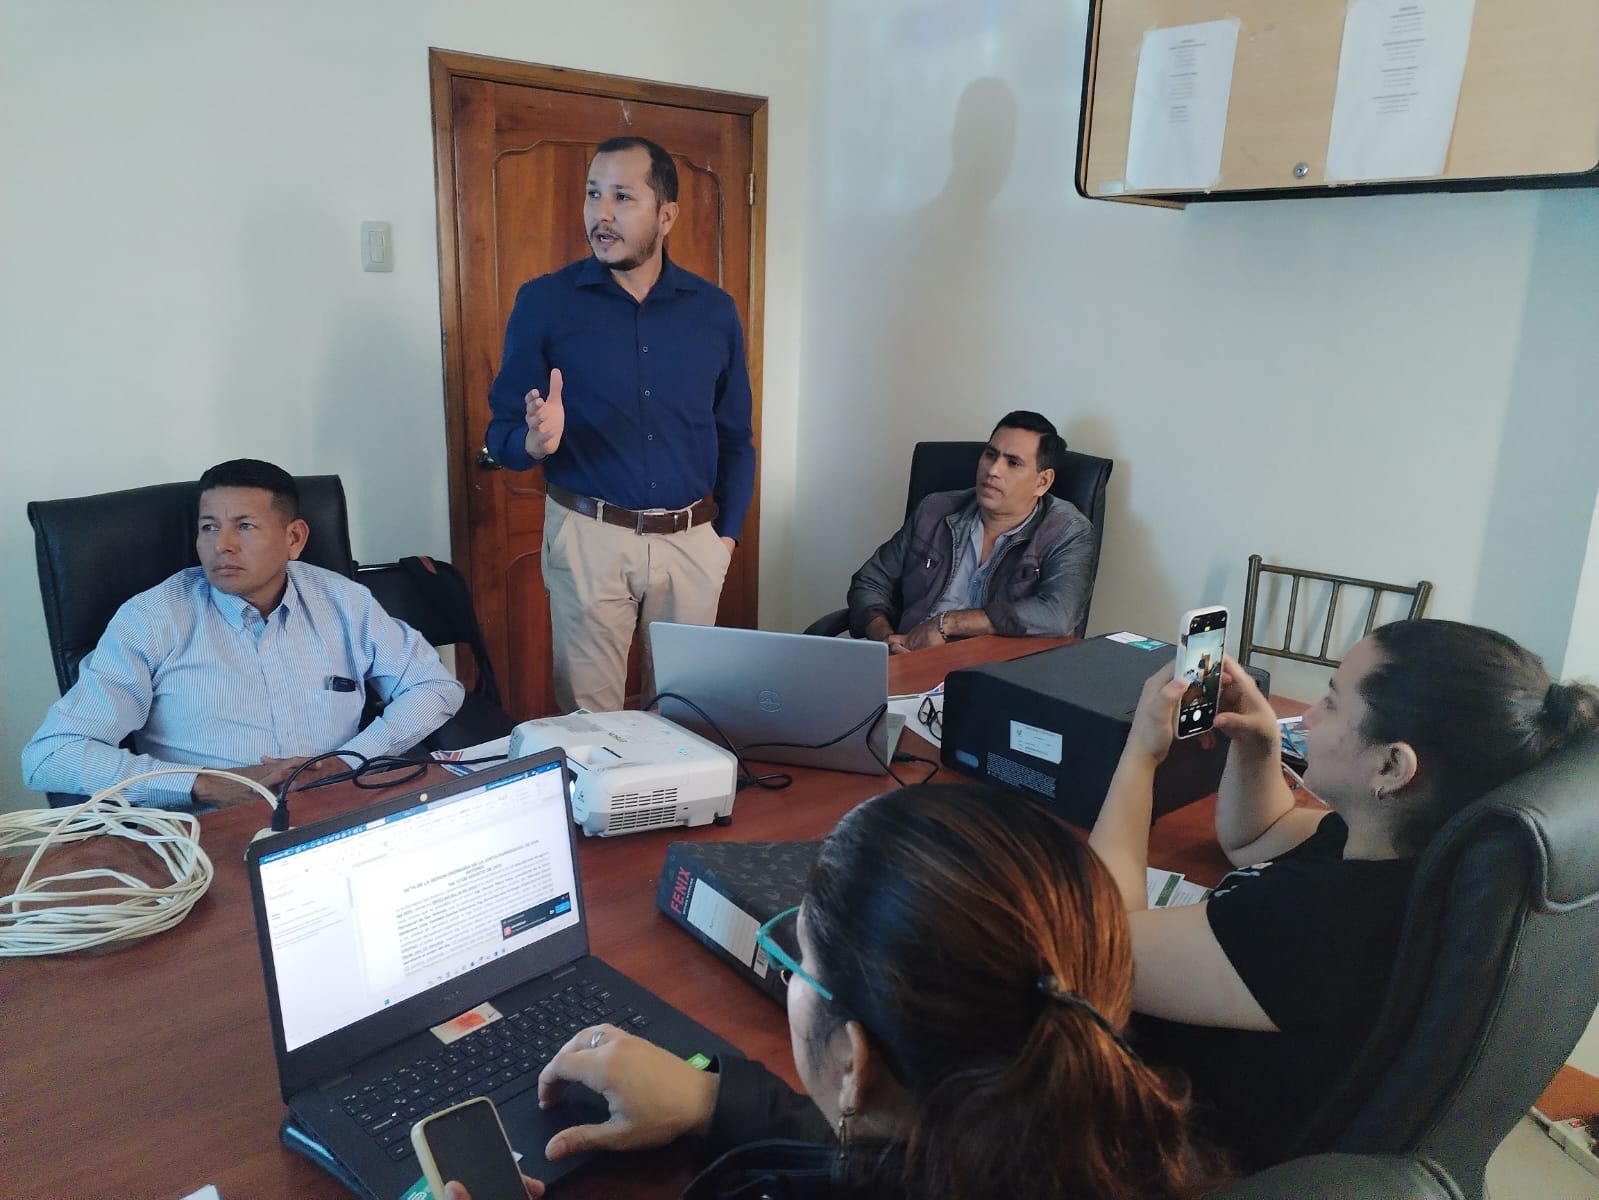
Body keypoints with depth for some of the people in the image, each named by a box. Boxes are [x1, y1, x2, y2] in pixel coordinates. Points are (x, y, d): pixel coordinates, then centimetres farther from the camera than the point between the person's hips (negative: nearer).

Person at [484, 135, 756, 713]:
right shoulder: (543, 301, -3)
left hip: (691, 540, 3)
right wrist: (534, 442, -24)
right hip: (589, 537, -2)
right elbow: (501, 435, -2)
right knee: (589, 715, 5)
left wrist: (728, 530, 4)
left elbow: (734, 437, 11)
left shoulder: (714, 310, 4)